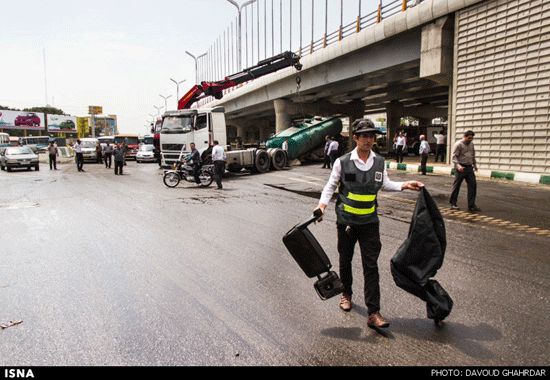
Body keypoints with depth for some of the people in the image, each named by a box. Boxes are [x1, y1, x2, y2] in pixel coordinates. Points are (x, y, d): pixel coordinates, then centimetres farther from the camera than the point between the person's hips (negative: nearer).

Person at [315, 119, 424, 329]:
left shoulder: (379, 162, 1)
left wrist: (404, 185, 0)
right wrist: (322, 204, -16)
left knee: (371, 266, -2)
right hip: (346, 221, -1)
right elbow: (331, 186, -1)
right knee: (345, 260, 17)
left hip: (370, 222, 1)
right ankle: (346, 294, 42)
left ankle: (373, 313, 4)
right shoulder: (342, 162, -9)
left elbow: (385, 184, 15)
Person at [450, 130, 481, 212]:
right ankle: (453, 204, 12)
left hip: (469, 167, 6)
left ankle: (471, 205, 5)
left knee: (473, 185, 0)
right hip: (461, 168, -6)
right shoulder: (458, 144, -7)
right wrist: (458, 166, -25)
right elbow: (454, 157, -13)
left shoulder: (471, 144, 13)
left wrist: (475, 165, 24)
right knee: (456, 185, 1)